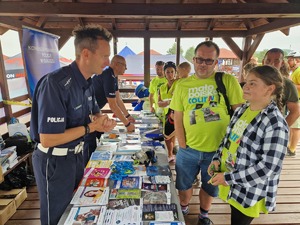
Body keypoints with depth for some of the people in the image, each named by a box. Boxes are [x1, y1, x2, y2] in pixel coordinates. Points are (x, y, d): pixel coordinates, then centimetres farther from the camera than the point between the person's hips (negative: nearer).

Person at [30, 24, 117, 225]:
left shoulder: (87, 82, -2)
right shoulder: (55, 83, -28)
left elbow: (94, 112, 13)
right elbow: (47, 139, -29)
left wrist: (103, 120, -11)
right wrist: (91, 127, -22)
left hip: (76, 155, 8)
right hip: (54, 162, -7)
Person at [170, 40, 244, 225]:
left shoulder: (228, 81, -7)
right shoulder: (183, 85, -2)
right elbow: (178, 118, -1)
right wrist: (183, 146, -3)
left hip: (218, 150, -1)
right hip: (189, 149, 2)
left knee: (210, 187, 21)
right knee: (184, 185, 20)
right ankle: (183, 210, 50)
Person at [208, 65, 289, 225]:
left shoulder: (275, 124, -23)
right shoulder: (241, 110, 0)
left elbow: (270, 167, -24)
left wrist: (229, 178, -21)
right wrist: (217, 159, -3)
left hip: (250, 191, -6)